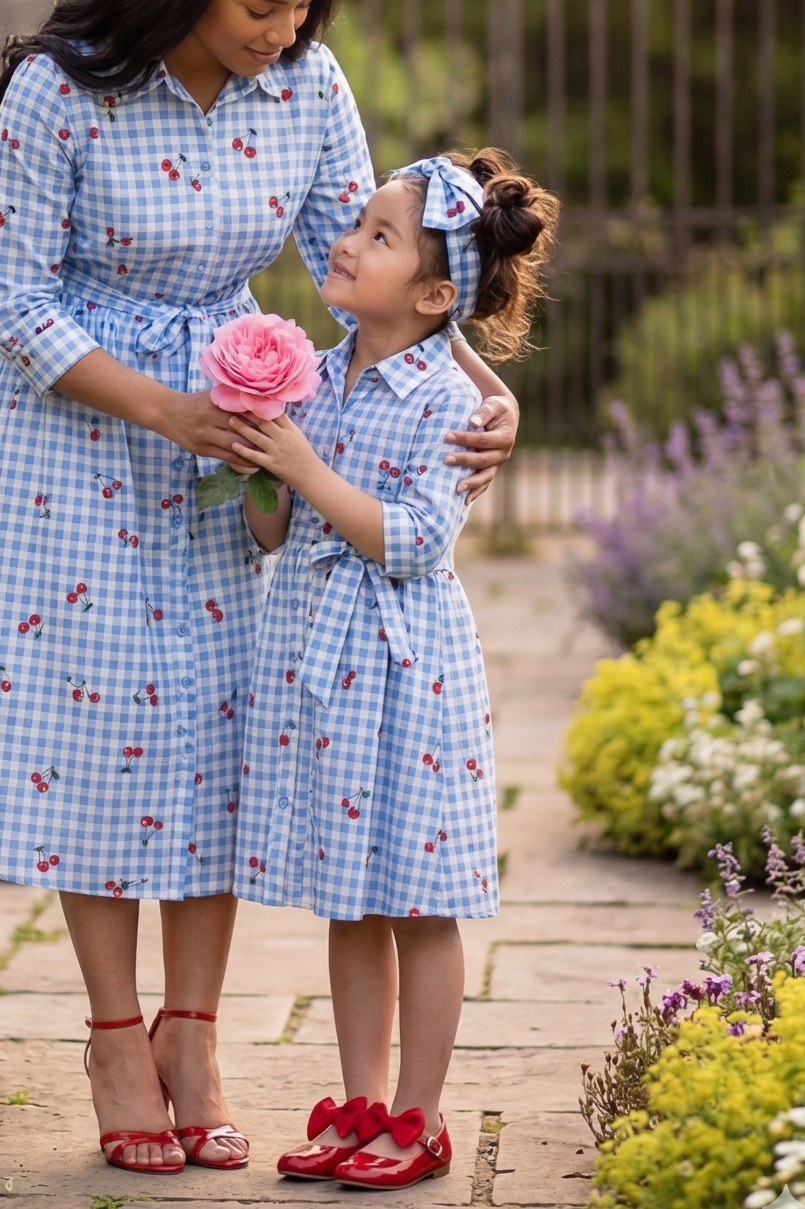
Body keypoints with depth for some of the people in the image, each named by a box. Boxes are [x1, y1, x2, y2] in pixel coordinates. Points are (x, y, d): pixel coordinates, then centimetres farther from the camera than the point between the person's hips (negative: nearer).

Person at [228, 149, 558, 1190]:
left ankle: (417, 1120, 13)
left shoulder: (444, 399, -12)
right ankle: (361, 1105, 23)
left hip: (401, 669, -6)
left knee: (419, 908, 3)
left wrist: (307, 470, -20)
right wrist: (252, 471, -6)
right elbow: (279, 536, 12)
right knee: (350, 907, 13)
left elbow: (415, 542, -19)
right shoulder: (314, 381, 8)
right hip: (311, 655, 6)